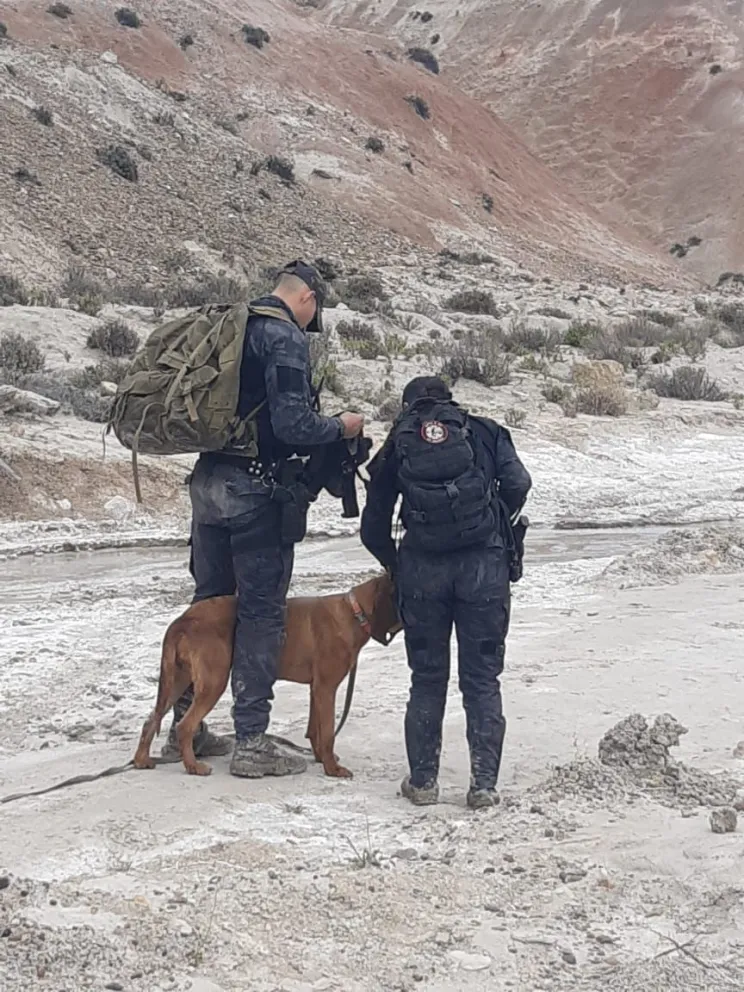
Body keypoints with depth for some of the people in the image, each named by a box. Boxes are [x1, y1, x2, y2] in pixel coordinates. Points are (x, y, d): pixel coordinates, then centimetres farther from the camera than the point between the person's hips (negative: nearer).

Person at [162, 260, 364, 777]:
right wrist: (341, 426, -4)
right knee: (262, 612, -1)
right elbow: (293, 424, -20)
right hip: (255, 488, -8)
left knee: (209, 603, 16)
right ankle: (251, 742, 2)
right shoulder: (286, 337, -12)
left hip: (208, 480, 8)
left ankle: (185, 727, 23)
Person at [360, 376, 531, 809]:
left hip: (422, 568, 1)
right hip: (485, 564, -1)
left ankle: (423, 780, 14)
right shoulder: (484, 432, 13)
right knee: (483, 678, 7)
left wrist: (398, 567, 28)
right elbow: (518, 484, -1)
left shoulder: (397, 444, 16)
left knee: (427, 678, 12)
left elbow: (374, 527, 15)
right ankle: (484, 783, 6)